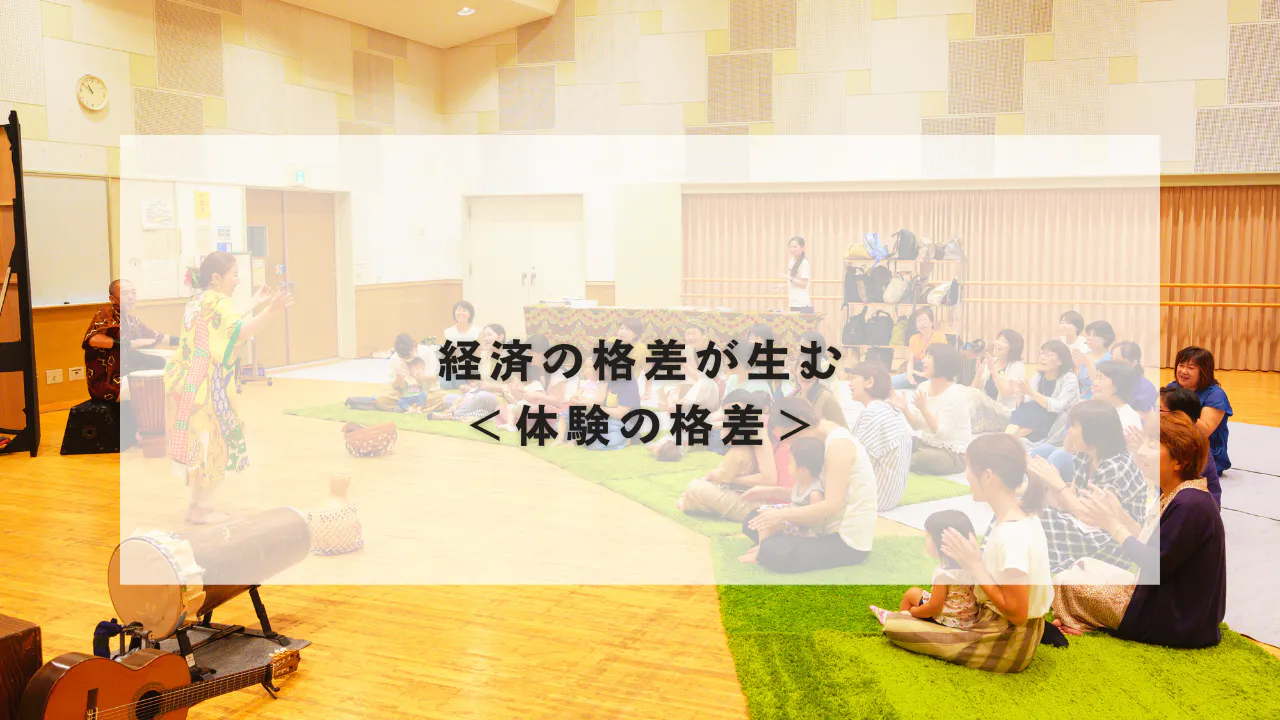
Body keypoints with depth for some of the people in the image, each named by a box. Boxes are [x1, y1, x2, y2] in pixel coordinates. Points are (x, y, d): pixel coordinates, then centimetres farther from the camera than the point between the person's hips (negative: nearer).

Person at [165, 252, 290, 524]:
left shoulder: (198, 301, 16)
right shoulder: (217, 302, -14)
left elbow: (226, 329, 25)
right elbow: (239, 332, -31)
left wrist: (255, 306, 24)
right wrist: (270, 311, -43)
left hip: (185, 381, 10)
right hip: (205, 385, -10)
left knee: (200, 442, 16)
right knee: (214, 442, -1)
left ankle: (197, 505, 23)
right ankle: (203, 509, 3)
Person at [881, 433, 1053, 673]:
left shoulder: (1011, 534, -32)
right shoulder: (1021, 513, -3)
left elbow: (1016, 613, -28)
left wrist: (974, 565, -25)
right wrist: (972, 561, -4)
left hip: (1008, 644, -9)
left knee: (894, 626, -9)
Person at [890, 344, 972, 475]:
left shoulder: (956, 394, -19)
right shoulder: (923, 387, 1)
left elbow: (942, 433, -23)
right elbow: (916, 425, 3)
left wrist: (924, 408, -32)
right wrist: (905, 409, -16)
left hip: (953, 453, -6)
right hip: (926, 444, 6)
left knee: (921, 458, -34)